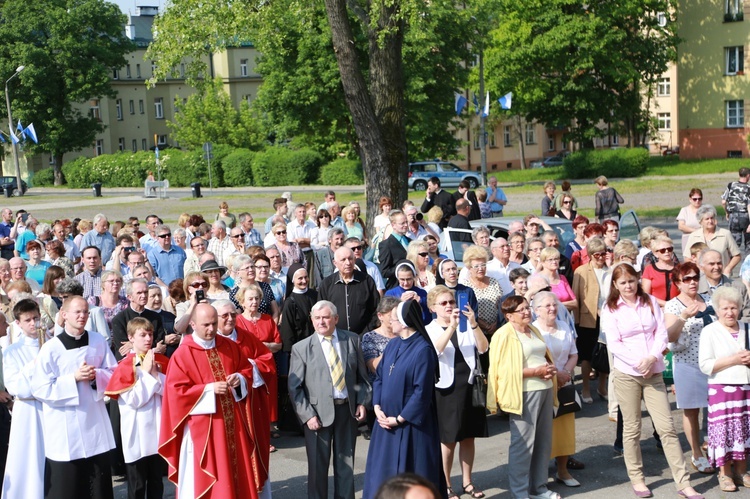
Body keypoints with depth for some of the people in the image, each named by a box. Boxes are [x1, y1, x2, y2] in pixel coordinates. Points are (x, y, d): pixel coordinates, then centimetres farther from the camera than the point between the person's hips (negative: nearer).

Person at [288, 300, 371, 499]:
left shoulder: (352, 340, 4)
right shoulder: (301, 348, -3)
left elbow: (362, 375, 11)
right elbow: (295, 388, -4)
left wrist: (362, 402, 0)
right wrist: (307, 415, -12)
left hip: (348, 409, 2)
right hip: (319, 412, -2)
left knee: (346, 464, 11)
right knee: (318, 466, 5)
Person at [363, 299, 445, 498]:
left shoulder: (423, 350, -17)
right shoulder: (393, 345, 6)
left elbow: (422, 392, -18)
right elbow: (379, 377, 11)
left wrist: (400, 418, -14)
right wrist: (377, 407, -3)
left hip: (411, 422, -7)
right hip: (387, 421, 7)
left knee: (411, 474, 4)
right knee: (383, 471, 14)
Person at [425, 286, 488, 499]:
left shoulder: (466, 327, 6)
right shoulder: (429, 330, -1)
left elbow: (483, 348, -8)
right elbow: (436, 349, -21)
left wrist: (473, 323, -21)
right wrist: (452, 326, -30)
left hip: (469, 386, 3)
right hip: (446, 389, -3)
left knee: (468, 437, 10)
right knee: (448, 439, 3)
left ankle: (467, 482, 23)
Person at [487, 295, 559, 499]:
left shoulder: (533, 330, 16)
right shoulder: (504, 335, -10)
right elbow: (505, 370, -17)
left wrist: (550, 367, 4)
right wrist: (537, 371, -18)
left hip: (545, 389, 8)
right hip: (524, 393, -8)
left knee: (543, 441, 14)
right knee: (523, 443, -3)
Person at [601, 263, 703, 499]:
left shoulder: (651, 302, 7)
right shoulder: (610, 309, 0)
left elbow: (662, 333, 2)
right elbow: (613, 343, -7)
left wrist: (652, 358, -13)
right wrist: (638, 362, -15)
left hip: (654, 372, 2)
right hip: (626, 373, -2)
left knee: (667, 427, -1)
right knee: (632, 428, 4)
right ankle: (637, 479, 16)